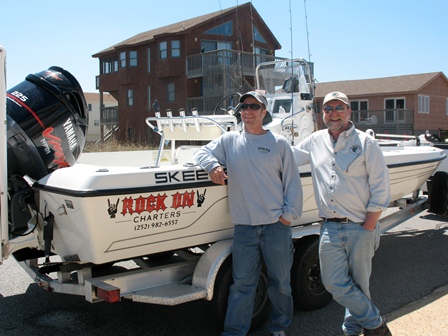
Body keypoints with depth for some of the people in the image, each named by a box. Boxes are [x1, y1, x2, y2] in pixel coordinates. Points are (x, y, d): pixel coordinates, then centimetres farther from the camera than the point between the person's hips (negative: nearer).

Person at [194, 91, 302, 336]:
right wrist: (213, 165, -9)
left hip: (276, 225, 0)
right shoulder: (229, 140, 10)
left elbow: (292, 181, 6)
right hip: (244, 227, 1)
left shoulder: (279, 143, 5)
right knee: (242, 284, 5)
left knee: (280, 281, 11)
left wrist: (289, 214, -2)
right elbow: (202, 152, 13)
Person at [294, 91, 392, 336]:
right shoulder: (315, 142, 10)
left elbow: (381, 189, -4)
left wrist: (368, 227, -8)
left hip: (360, 227, -3)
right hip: (330, 228, 4)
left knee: (359, 283, 7)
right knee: (334, 283, 3)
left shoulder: (365, 143, -2)